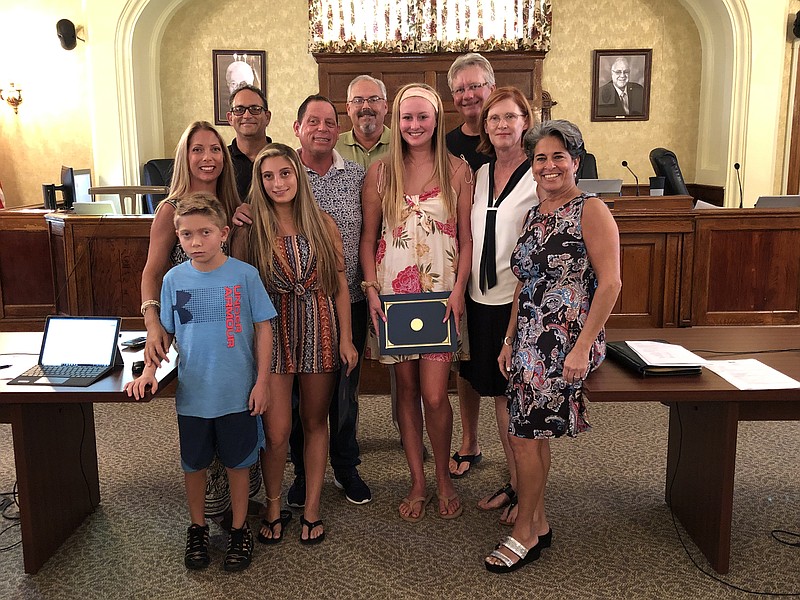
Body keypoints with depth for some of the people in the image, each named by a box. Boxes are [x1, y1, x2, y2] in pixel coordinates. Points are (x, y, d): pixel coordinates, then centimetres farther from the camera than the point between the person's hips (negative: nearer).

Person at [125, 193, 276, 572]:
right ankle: (197, 528, 38)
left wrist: (262, 382, -7)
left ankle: (239, 529, 32)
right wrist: (149, 370, -7)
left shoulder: (244, 275, -11)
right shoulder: (174, 279, -3)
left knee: (237, 463, 13)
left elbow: (263, 328, -5)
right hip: (191, 393, 3)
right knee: (193, 464, 17)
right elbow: (164, 331, 7)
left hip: (238, 394, -2)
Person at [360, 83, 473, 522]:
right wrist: (371, 289, -3)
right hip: (393, 291, 2)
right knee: (406, 389, 8)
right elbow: (368, 237, 7)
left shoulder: (457, 171, 3)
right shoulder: (379, 173, 6)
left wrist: (459, 290, -8)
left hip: (440, 292, -1)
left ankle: (443, 478, 20)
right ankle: (417, 483, 23)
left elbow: (466, 237, 3)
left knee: (434, 396, -5)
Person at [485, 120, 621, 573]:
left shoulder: (591, 210, -8)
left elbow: (610, 283, -15)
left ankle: (525, 534, 13)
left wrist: (582, 348, -19)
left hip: (567, 343, -7)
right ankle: (537, 523, 25)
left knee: (525, 433, -6)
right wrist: (509, 340, 12)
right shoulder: (533, 216, 14)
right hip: (530, 343, 7)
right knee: (534, 433, 8)